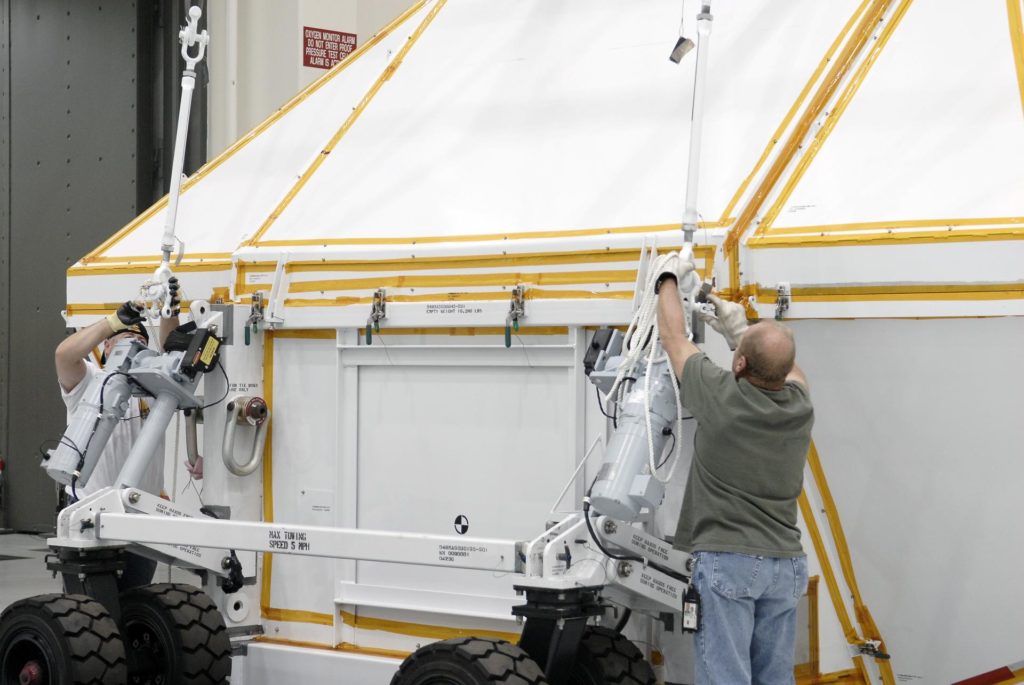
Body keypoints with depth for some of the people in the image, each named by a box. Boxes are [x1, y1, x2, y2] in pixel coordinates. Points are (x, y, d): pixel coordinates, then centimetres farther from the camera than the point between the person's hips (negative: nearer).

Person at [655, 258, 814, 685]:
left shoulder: (722, 396, -10)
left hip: (726, 562, -5)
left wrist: (669, 281, 22)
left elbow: (672, 336, 6)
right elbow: (788, 369, 28)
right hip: (786, 565, 5)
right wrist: (738, 331, 34)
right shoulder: (800, 408, 1)